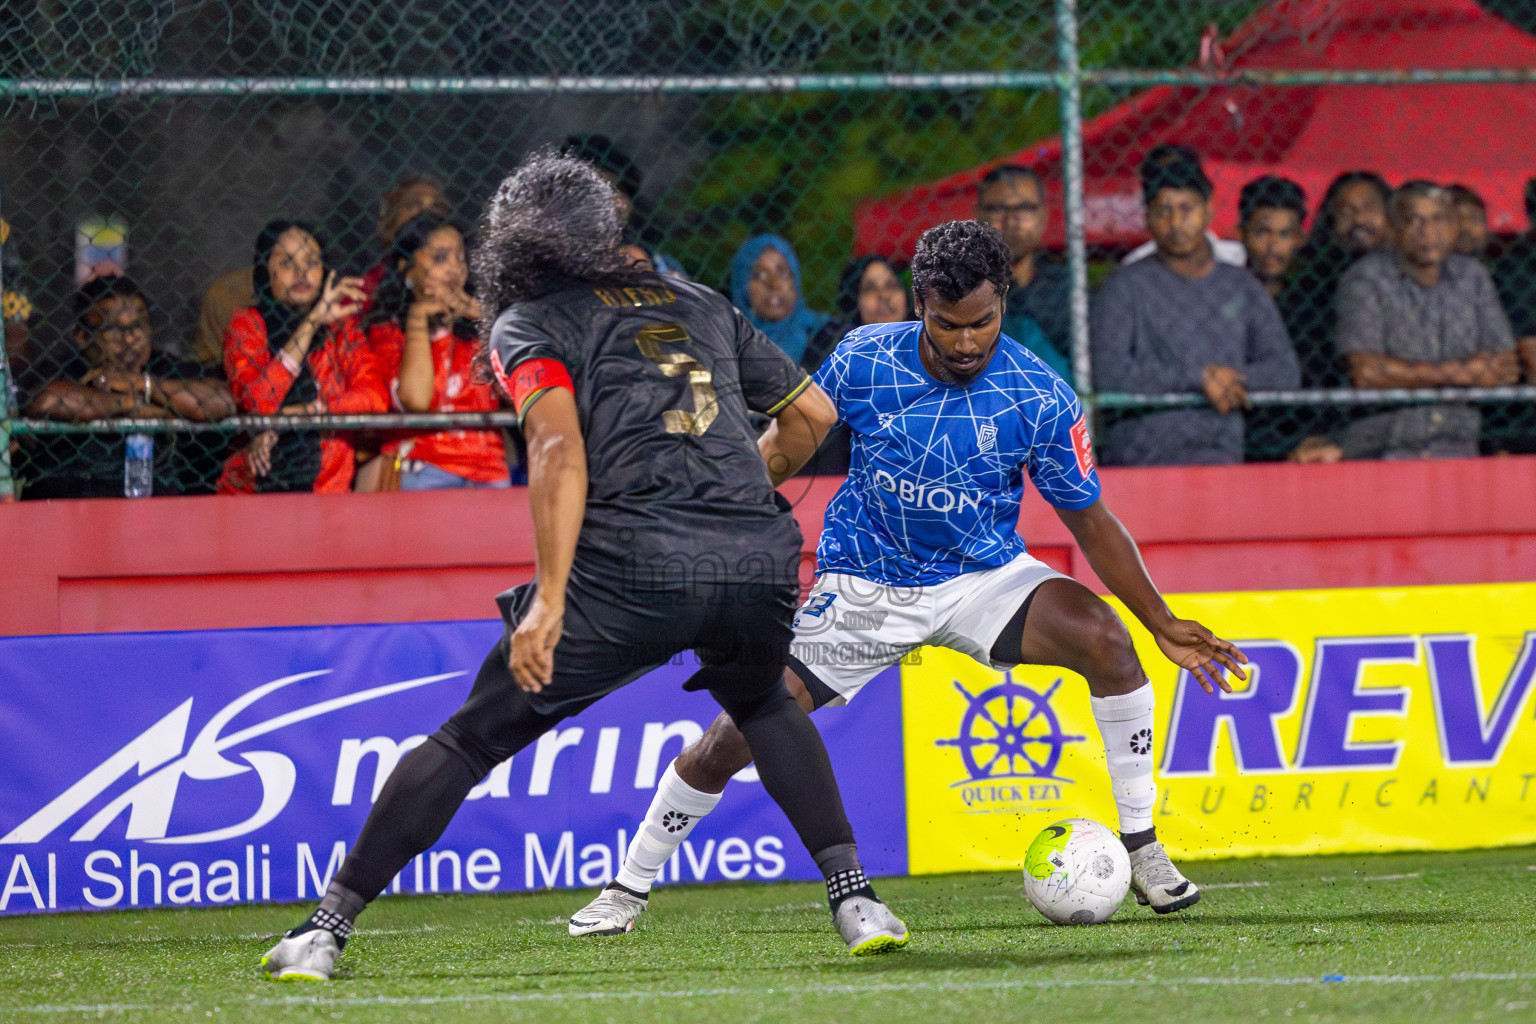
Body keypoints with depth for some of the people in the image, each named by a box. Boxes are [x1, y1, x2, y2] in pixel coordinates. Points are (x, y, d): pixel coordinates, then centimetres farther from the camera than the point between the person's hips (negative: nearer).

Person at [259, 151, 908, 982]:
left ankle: (325, 932, 5)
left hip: (634, 569, -4)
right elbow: (812, 412, 28)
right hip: (762, 562, 4)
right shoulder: (702, 306, 26)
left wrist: (550, 599, -15)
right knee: (762, 702, 35)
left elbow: (561, 448, -7)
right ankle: (853, 897, 20)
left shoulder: (527, 325, 11)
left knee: (472, 737, 8)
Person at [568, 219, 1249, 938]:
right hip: (863, 585, 0)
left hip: (984, 575, 0)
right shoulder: (863, 360, -16)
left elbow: (1090, 521, -6)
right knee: (733, 735, -9)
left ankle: (1141, 851, -15)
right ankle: (629, 888, 14)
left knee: (1103, 637, -28)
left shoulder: (1040, 400, -17)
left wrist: (1164, 626, -9)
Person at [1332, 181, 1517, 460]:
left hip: (1457, 444, 3)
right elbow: (1366, 372, -13)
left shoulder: (1473, 277, 13)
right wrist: (1460, 373, -8)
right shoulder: (1363, 279, -1)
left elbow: (1507, 367, 8)